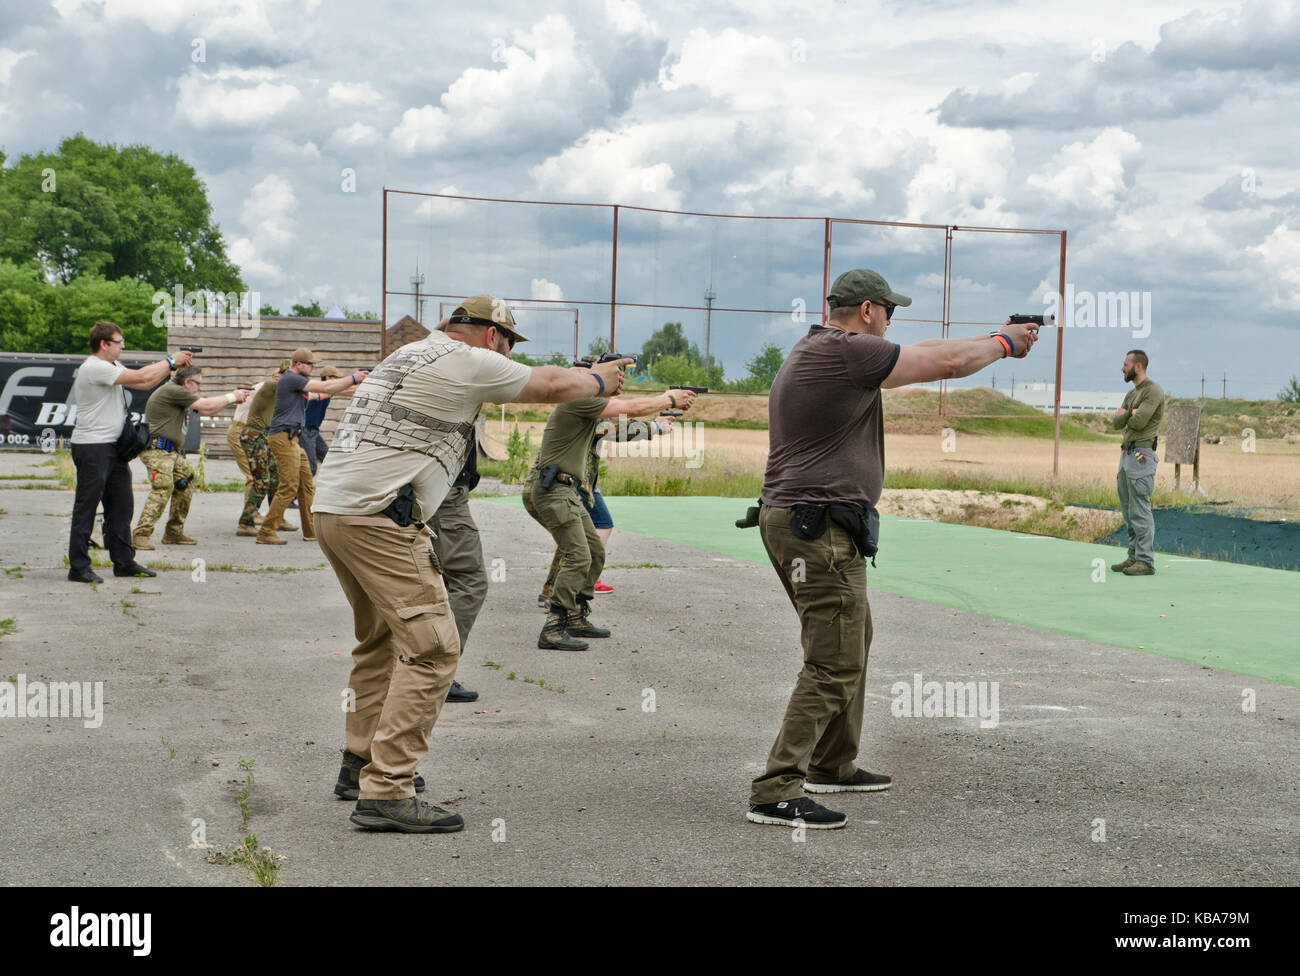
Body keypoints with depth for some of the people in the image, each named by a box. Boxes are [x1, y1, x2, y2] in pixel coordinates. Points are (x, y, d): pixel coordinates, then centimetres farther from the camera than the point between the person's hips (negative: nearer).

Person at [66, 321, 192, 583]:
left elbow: (144, 383, 19)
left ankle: (124, 562, 17)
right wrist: (171, 361, -7)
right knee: (86, 507, -5)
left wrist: (173, 365, 8)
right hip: (91, 447, -10)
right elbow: (140, 377, -18)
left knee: (121, 505, 11)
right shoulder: (94, 368, -15)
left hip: (113, 447, 10)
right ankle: (78, 567, 0)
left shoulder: (111, 367, 17)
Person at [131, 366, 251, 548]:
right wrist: (232, 397, -1)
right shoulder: (171, 391, -12)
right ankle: (140, 535, -21)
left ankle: (174, 533, 19)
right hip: (157, 450, -11)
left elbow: (204, 411, 20)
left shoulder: (180, 394, 19)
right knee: (162, 489, -19)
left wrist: (232, 399, 13)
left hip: (173, 451, 11)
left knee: (185, 487, 11)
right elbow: (206, 406, -13)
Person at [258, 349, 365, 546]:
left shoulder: (299, 379, 19)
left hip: (292, 439, 11)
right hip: (282, 437, -11)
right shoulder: (290, 379, -12)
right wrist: (353, 379, -9)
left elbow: (327, 384, 20)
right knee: (289, 487, -12)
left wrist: (354, 382, 13)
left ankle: (311, 531, 17)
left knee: (306, 484, 11)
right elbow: (325, 388, -15)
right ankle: (266, 533, -9)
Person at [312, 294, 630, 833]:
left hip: (332, 507, 10)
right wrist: (599, 380, 25)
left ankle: (361, 763, 32)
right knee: (431, 646, -10)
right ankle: (386, 792, -13)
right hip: (377, 517, -10)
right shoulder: (468, 362, -5)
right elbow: (551, 386, 5)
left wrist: (584, 373, 35)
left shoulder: (410, 355, 23)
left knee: (381, 638, 23)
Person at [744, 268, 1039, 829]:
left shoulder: (815, 352, 17)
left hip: (797, 522, 11)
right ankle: (776, 793, -10)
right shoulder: (846, 351, -15)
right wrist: (1004, 343, 6)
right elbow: (946, 364, -11)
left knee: (852, 642, 22)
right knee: (835, 665, -9)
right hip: (819, 528, -11)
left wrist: (993, 341, 26)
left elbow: (919, 357, 26)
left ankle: (831, 766, 34)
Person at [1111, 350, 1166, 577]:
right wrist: (1130, 414, -8)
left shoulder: (1153, 391, -9)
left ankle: (1146, 561, -10)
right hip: (1126, 453, 10)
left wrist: (1128, 416, 2)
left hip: (1141, 455, -10)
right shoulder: (1131, 393, 20)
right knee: (1128, 510, 11)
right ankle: (1134, 557, 16)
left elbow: (1138, 421, -20)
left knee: (1140, 511, -11)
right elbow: (1117, 423, 12)